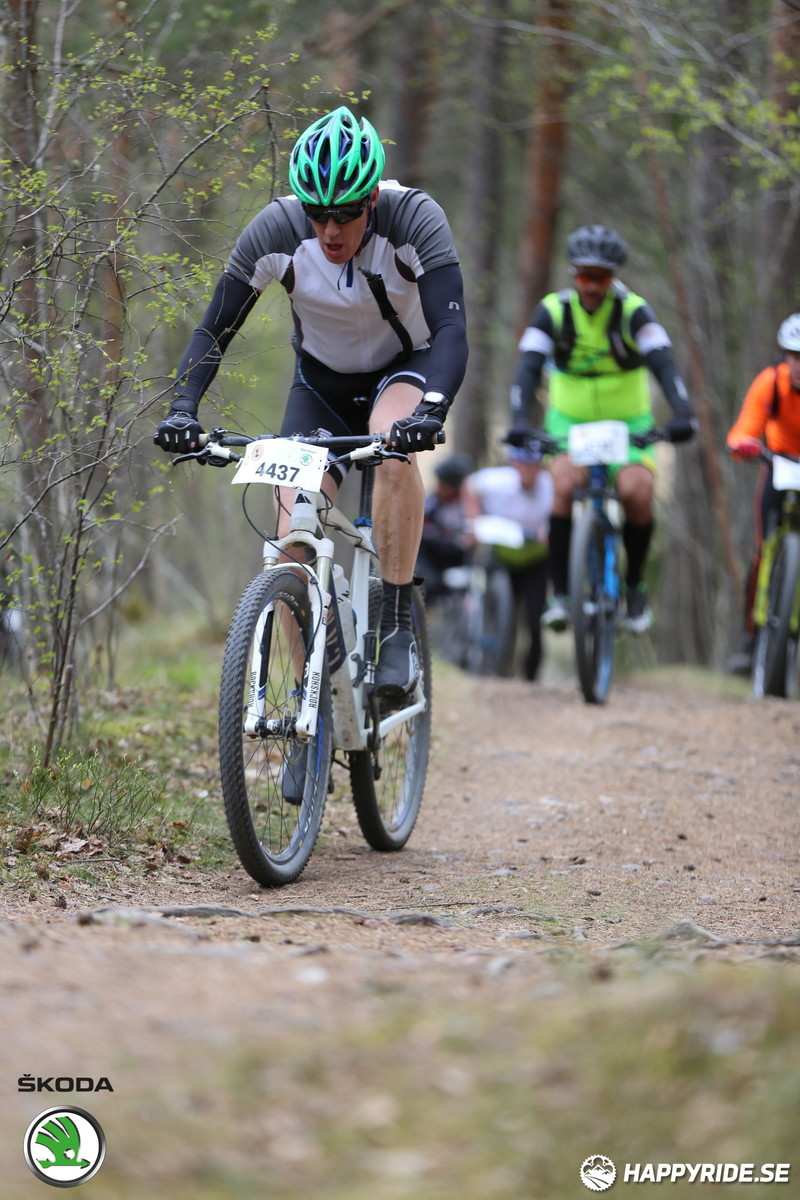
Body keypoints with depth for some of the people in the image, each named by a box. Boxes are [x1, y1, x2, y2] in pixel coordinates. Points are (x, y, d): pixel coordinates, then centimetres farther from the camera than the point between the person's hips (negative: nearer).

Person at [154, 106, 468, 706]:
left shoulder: (415, 219, -29)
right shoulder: (277, 230, -24)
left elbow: (452, 330, -37)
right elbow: (215, 328, -19)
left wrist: (431, 413, -54)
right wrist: (182, 409, -36)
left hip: (404, 368, -2)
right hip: (323, 381, 2)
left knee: (395, 446, -37)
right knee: (292, 542, -14)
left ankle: (398, 626, -26)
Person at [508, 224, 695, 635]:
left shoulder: (633, 311, -15)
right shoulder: (553, 311, -12)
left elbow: (663, 362, -27)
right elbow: (529, 368, -22)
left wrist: (682, 413, -45)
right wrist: (519, 423, -39)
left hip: (628, 424, 0)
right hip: (569, 423, 1)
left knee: (637, 492, -25)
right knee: (566, 485, -28)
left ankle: (635, 585, 0)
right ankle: (560, 593, -18)